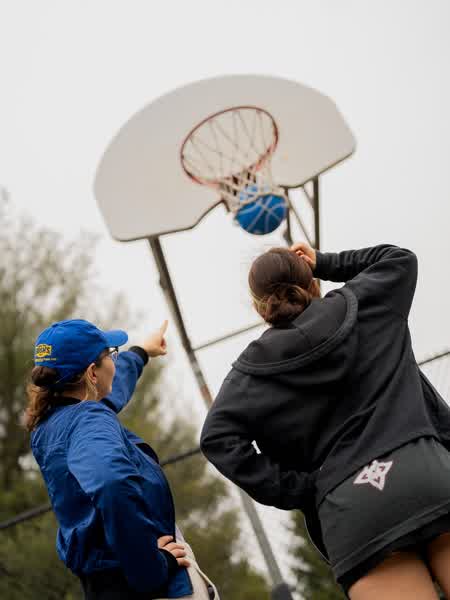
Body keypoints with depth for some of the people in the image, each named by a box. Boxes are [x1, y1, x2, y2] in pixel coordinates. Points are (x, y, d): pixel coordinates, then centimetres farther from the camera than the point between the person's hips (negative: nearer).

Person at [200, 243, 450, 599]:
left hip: (350, 509, 0)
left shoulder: (255, 368, 12)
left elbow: (219, 439, 1)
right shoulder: (358, 306, 14)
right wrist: (323, 263, 32)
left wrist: (301, 491, 1)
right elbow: (400, 259, 33)